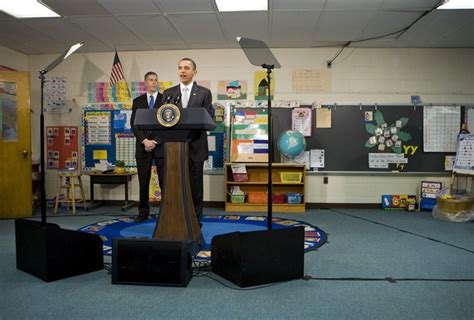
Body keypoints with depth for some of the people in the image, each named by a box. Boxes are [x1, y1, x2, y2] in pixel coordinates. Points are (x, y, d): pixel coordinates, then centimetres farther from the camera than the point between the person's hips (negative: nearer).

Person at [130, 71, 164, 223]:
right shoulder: (137, 101, 11)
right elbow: (134, 124, 3)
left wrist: (155, 141, -10)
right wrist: (144, 141, -11)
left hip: (161, 145, -2)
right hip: (143, 145, 2)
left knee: (165, 180, -2)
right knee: (143, 181, 5)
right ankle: (143, 212, 14)